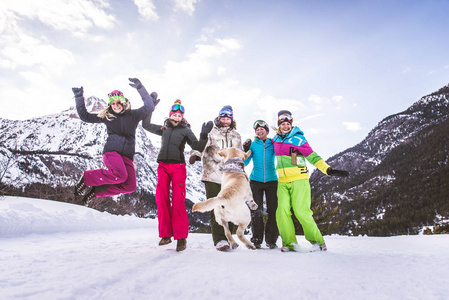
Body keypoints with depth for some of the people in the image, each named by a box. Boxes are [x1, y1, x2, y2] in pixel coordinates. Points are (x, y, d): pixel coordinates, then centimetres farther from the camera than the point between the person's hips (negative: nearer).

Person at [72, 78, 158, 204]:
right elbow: (84, 116, 19)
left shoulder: (133, 115, 11)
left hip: (127, 155, 3)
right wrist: (79, 97, 14)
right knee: (120, 175, -33)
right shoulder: (106, 116, 13)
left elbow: (149, 107, -3)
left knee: (130, 186, -14)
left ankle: (96, 190, 4)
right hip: (111, 150, -2)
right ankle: (86, 178, -11)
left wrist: (140, 87, -10)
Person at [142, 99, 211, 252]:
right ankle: (166, 234, 9)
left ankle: (181, 237, -3)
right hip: (163, 166, 4)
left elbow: (196, 146, 3)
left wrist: (204, 135, -13)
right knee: (162, 199, -1)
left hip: (178, 166, -3)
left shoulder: (185, 130, 9)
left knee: (178, 201, -9)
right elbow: (146, 125, 23)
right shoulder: (164, 129, 18)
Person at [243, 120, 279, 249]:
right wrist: (246, 150, -12)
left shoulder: (273, 144, 8)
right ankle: (256, 240, 9)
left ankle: (271, 240, 11)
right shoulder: (253, 145, 6)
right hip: (256, 180, 0)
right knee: (256, 211, -3)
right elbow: (245, 163, 3)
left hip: (271, 180, 1)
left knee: (273, 210, -1)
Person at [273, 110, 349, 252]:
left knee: (301, 211, -11)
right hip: (282, 182, 4)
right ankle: (289, 243, 4)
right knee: (282, 211, -8)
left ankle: (317, 240, 8)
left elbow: (313, 157, -8)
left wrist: (328, 170, -17)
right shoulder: (276, 139, 11)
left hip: (298, 180, -4)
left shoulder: (298, 139, -4)